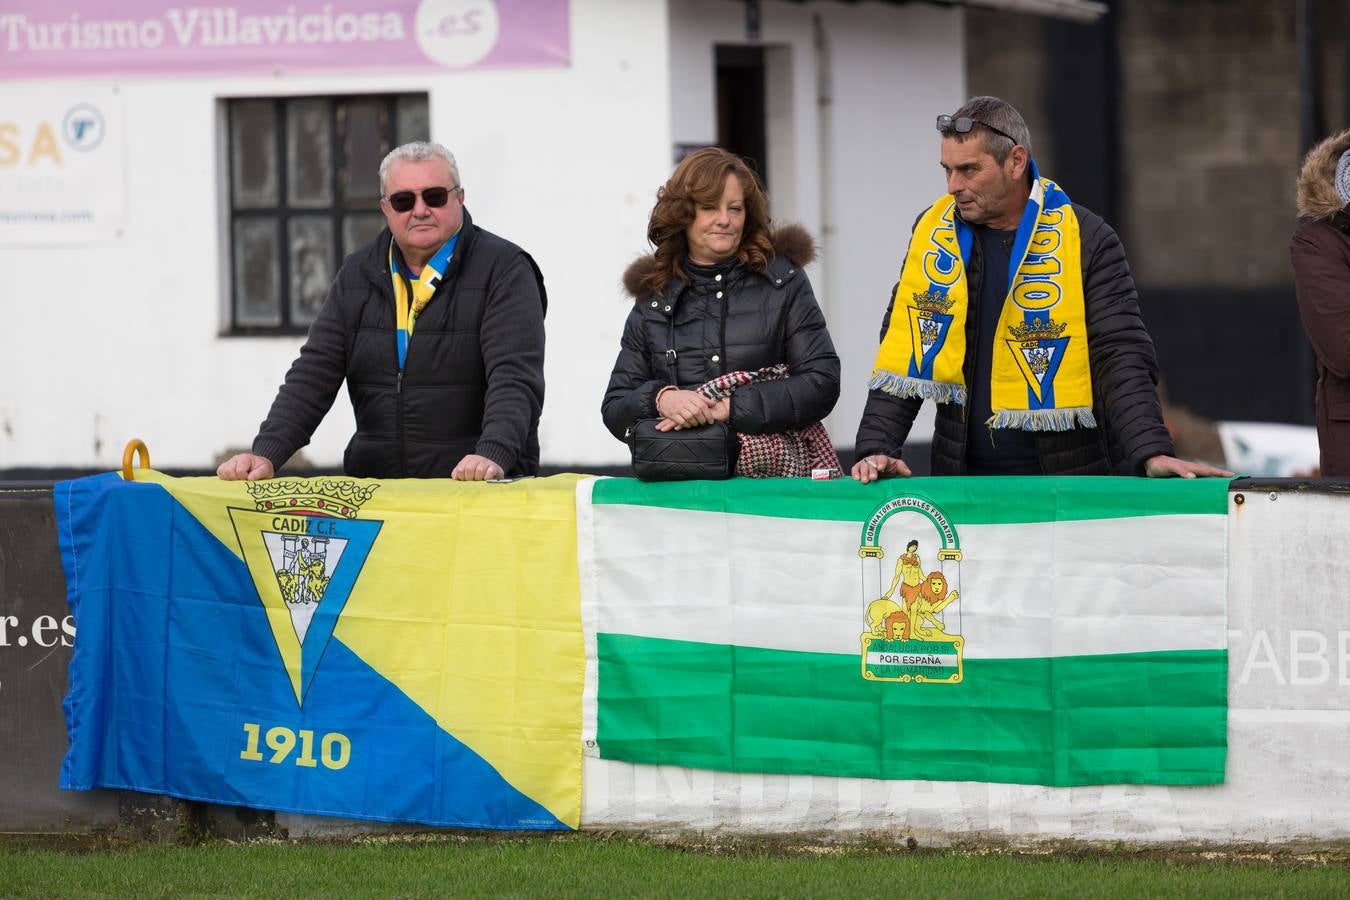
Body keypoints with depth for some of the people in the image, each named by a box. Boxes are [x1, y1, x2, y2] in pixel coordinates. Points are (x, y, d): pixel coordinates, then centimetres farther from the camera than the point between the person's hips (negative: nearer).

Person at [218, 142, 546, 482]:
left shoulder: (504, 269, -1)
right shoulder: (358, 275, 14)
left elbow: (515, 377, -13)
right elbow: (314, 374, 10)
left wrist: (493, 455, -32)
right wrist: (266, 453, -7)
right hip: (378, 489, 4)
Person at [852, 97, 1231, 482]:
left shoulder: (1086, 242, -4)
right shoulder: (933, 231, 6)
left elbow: (1121, 360, -9)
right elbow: (902, 356, 6)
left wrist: (1152, 453, -24)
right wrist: (875, 448, -7)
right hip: (963, 477, 3)